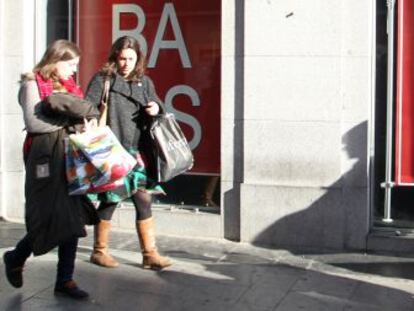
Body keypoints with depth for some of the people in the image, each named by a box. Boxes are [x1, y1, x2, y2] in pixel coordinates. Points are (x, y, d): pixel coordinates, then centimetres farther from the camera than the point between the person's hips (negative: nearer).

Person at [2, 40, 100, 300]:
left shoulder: (69, 86, 16)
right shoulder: (33, 84, -4)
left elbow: (84, 113, 18)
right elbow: (33, 123, -14)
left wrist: (83, 121, -3)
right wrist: (68, 121, -10)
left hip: (70, 156, 7)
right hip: (46, 157, -7)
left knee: (72, 218, 3)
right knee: (51, 217, -6)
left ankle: (65, 280, 10)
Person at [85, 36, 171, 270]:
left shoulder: (144, 82, 13)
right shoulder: (103, 80, -1)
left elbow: (157, 106, 20)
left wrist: (157, 108, -5)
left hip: (138, 152, 4)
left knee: (144, 201, 1)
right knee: (110, 201, 4)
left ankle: (150, 253, 8)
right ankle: (100, 251, 21)